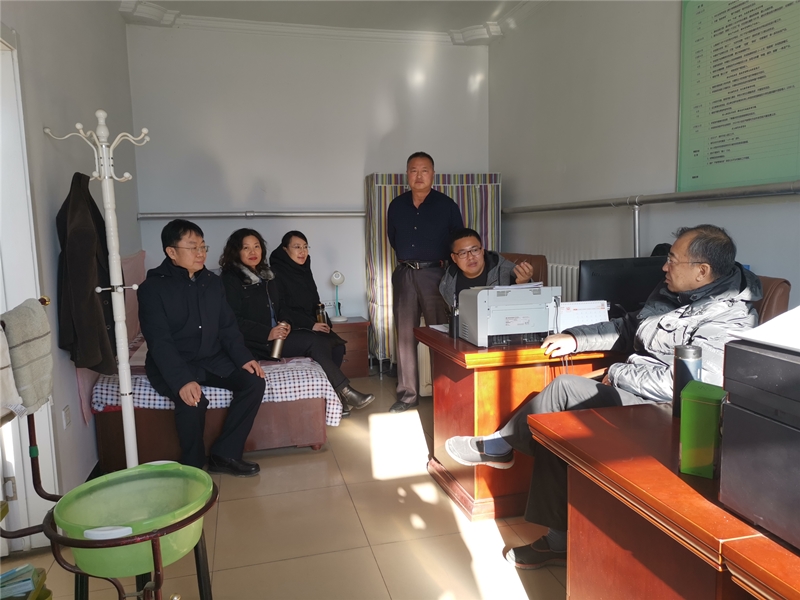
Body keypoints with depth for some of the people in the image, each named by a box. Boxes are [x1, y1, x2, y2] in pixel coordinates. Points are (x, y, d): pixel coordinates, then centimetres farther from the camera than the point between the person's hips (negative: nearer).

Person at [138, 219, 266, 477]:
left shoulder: (212, 282, 6)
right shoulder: (152, 287, -12)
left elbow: (227, 327, 8)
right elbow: (159, 342, -20)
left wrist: (244, 357, -9)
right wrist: (182, 380, -33)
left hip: (212, 359, 6)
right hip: (172, 364, -5)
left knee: (253, 381, -16)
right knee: (193, 401, -33)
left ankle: (224, 454, -5)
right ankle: (193, 469, -8)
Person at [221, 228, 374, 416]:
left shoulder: (267, 275, 17)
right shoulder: (231, 279, -5)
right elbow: (234, 320, -14)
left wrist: (287, 324, -3)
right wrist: (268, 333, -23)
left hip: (277, 334, 7)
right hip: (257, 342, -7)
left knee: (334, 343, -13)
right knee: (314, 342, -26)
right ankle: (346, 391, -17)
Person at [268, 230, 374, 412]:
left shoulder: (304, 271, 14)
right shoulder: (276, 273, -8)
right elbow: (280, 310, -15)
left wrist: (323, 323, -1)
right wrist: (310, 324, -20)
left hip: (310, 328, 7)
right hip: (288, 331, -7)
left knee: (337, 345, -22)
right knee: (319, 344, -34)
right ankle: (346, 392, -29)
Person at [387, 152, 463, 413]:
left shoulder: (446, 205, -1)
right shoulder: (396, 205, 9)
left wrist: (443, 261, 0)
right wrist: (408, 257, 13)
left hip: (434, 274, -3)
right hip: (404, 274, 3)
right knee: (405, 335, 5)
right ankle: (407, 394, 13)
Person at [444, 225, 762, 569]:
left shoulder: (728, 319, -18)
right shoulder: (671, 293, 10)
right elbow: (626, 328, 20)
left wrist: (617, 374, -15)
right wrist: (576, 338, 8)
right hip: (632, 393, 9)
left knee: (565, 388, -20)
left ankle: (500, 446, 5)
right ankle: (559, 541, 3)